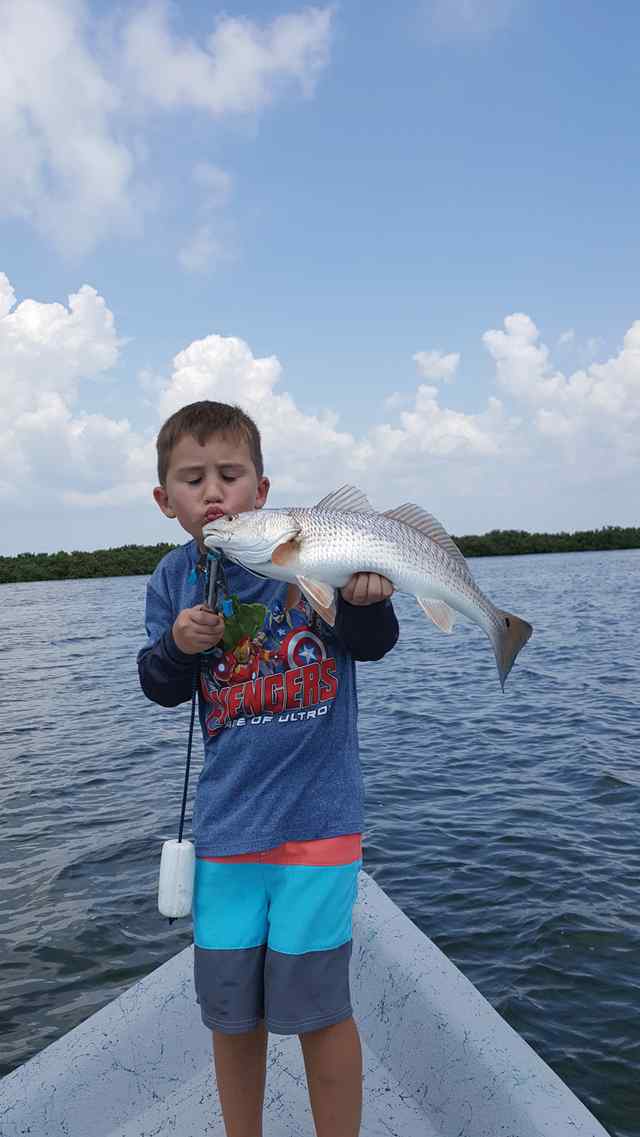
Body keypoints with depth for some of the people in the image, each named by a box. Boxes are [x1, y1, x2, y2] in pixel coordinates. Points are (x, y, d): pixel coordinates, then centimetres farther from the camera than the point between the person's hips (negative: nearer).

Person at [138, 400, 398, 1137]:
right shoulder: (175, 577, 1)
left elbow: (372, 646, -8)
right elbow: (160, 690, 6)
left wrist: (365, 600, -29)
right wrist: (177, 646, -15)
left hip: (317, 813, -3)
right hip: (225, 820, 4)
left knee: (317, 1005, 7)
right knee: (230, 1009, 16)